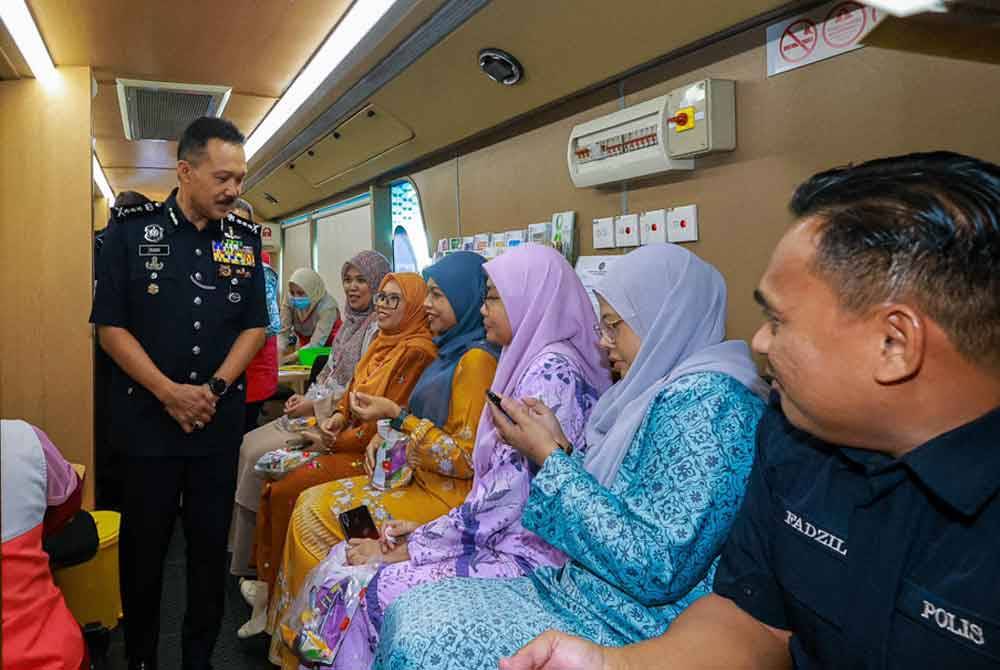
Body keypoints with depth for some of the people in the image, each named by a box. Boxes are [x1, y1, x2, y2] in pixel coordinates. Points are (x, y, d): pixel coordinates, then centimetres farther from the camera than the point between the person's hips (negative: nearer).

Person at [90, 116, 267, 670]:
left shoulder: (245, 238, 3)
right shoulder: (132, 230, -4)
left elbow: (254, 326, 5)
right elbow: (111, 326, -6)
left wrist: (215, 389, -9)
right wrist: (170, 393, -15)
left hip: (221, 420, 2)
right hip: (148, 418, -2)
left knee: (211, 541, 10)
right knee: (144, 541, 11)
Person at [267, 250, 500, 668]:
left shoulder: (477, 359, -19)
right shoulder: (452, 350, 11)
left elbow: (465, 460, -21)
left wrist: (397, 415, -20)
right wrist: (385, 436, 4)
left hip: (446, 495, -9)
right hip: (417, 477, 9)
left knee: (317, 516, -7)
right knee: (312, 502, 4)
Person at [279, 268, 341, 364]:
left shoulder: (327, 306, -31)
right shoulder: (290, 299, -20)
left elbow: (316, 344, -35)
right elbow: (283, 332, -20)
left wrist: (286, 359, -44)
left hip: (327, 347, -3)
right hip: (304, 344, 3)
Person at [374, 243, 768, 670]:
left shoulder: (707, 398, -19)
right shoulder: (665, 392, 10)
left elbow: (657, 570, -26)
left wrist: (551, 458, -18)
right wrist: (558, 448, 1)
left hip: (627, 633, -8)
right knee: (407, 611, 1)